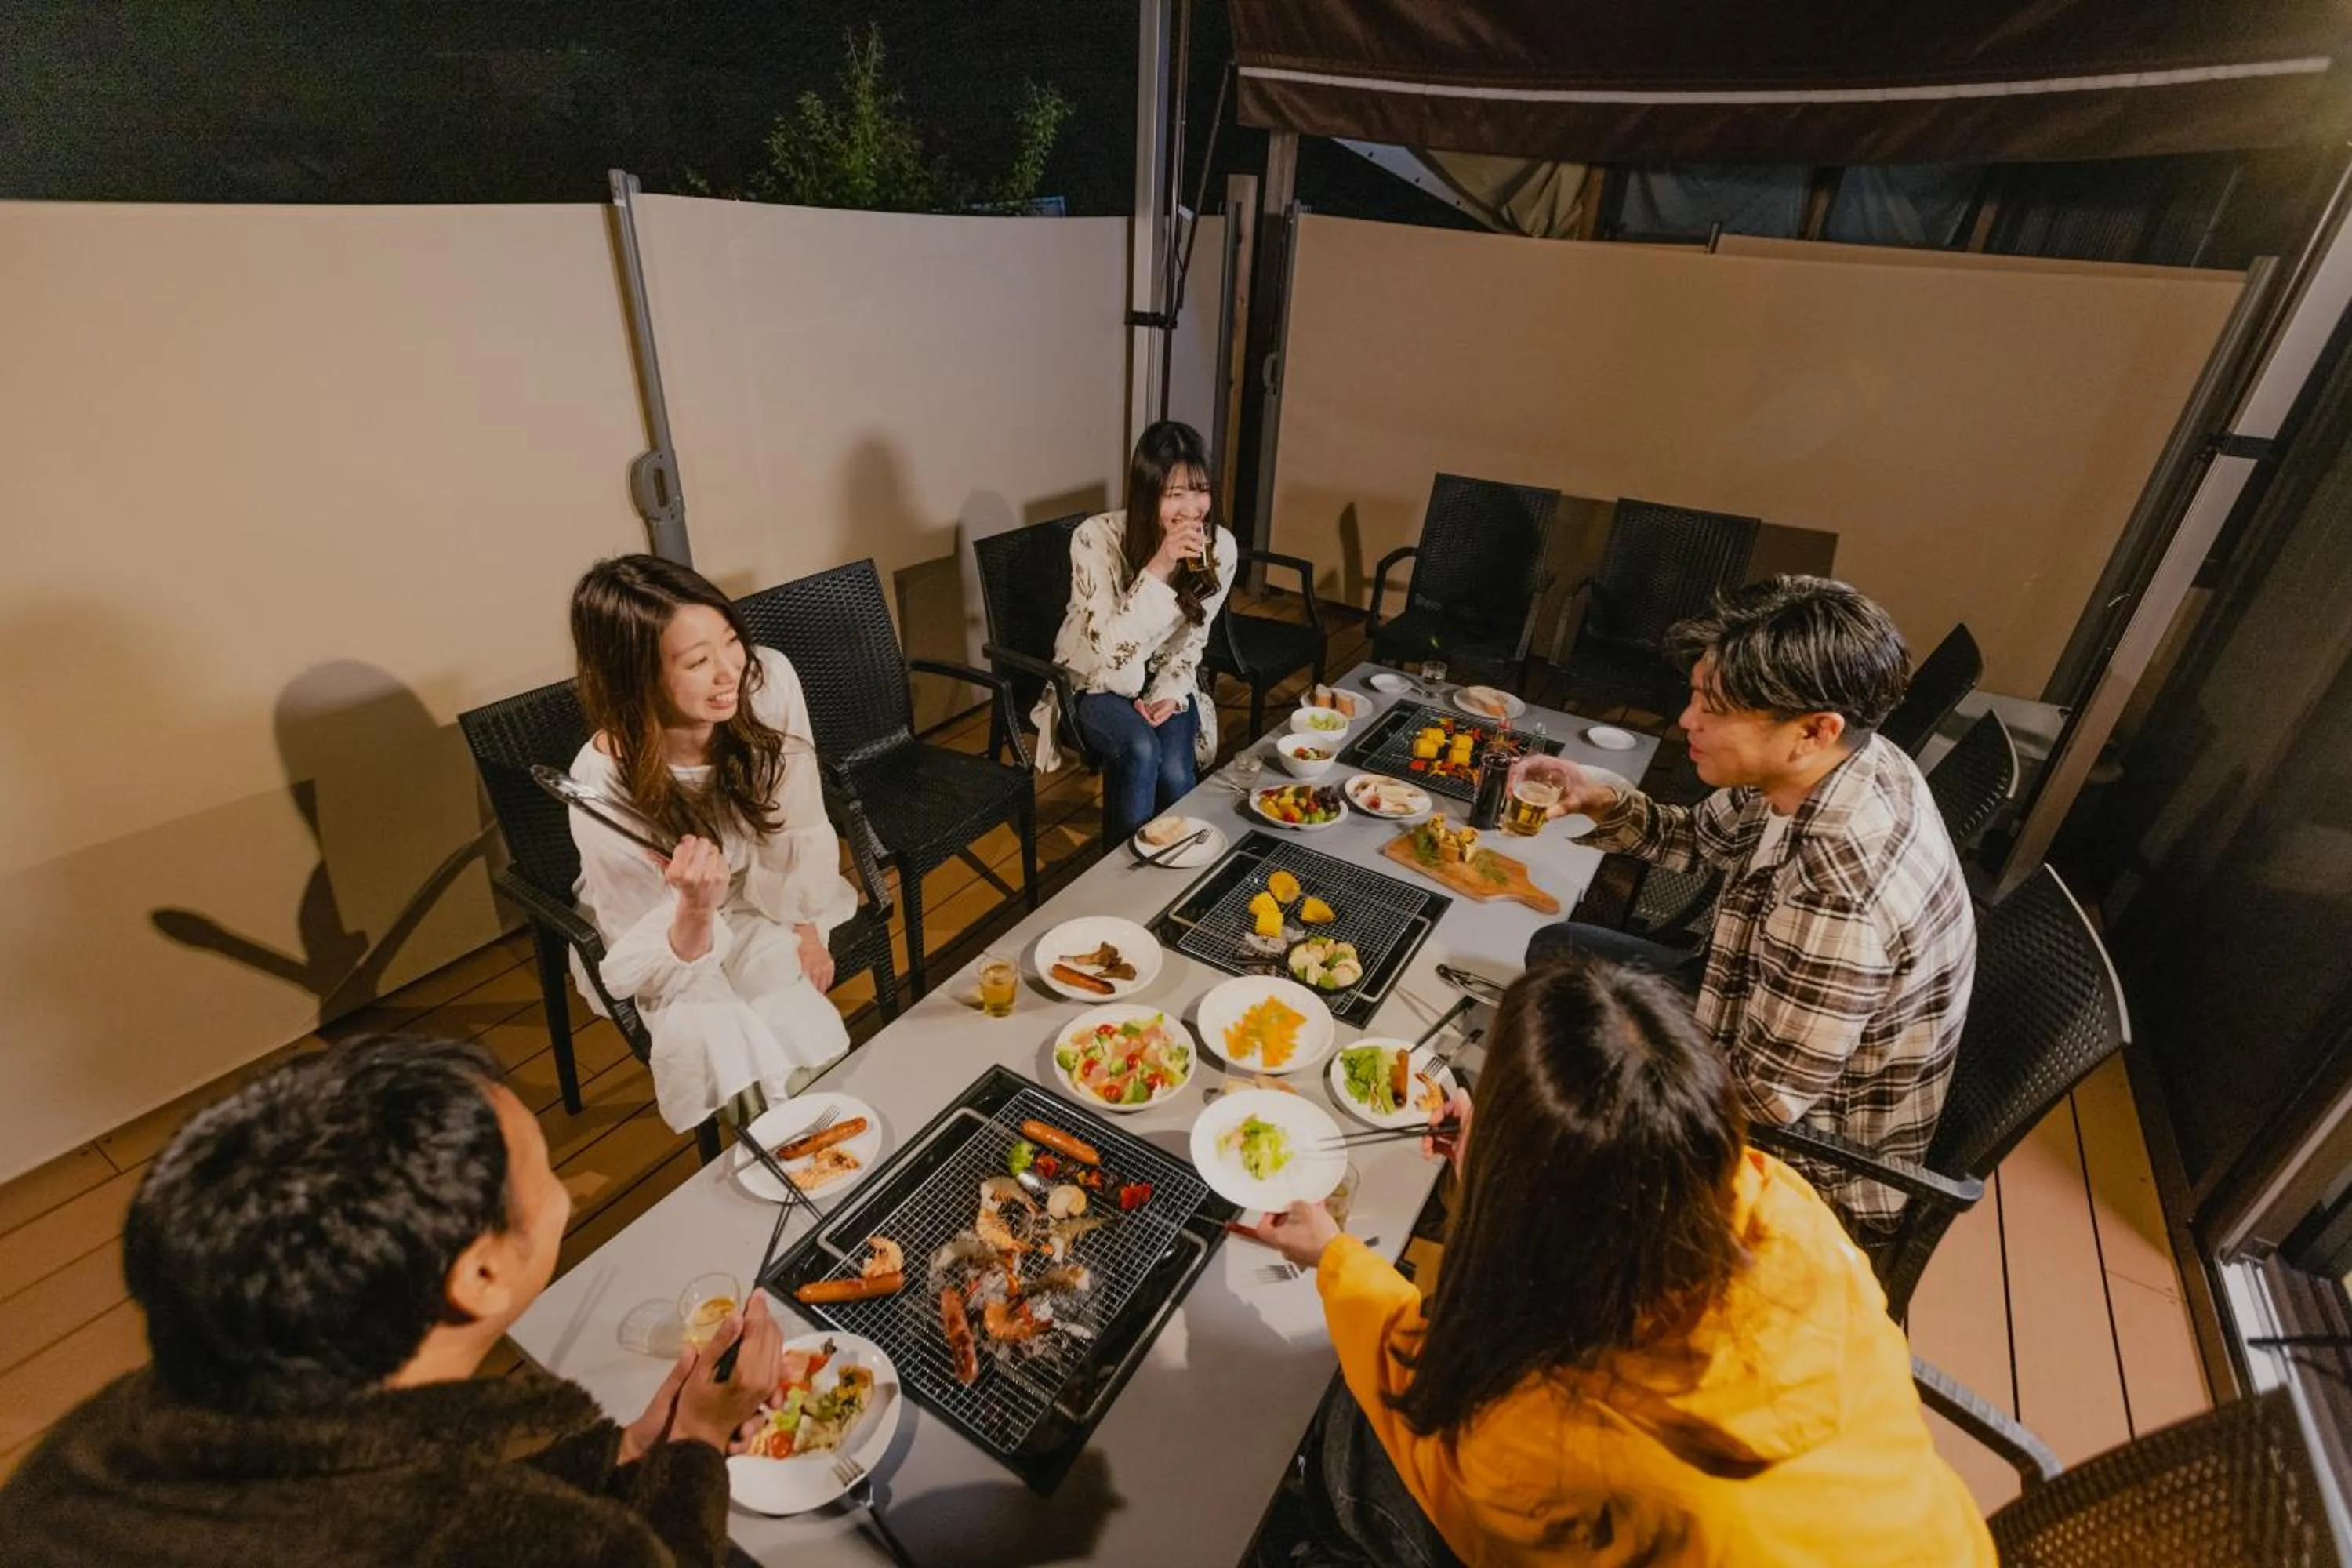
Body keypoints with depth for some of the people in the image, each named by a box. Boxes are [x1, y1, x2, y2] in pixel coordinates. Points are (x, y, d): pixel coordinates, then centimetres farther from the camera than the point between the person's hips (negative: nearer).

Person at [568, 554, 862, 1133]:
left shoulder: (769, 681, -26)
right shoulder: (605, 786, -32)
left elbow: (799, 825, -8)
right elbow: (652, 970, -23)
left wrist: (805, 927, -1)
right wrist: (696, 911, -44)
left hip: (767, 900, 2)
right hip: (668, 937, -1)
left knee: (797, 1035, -22)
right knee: (710, 1039, -26)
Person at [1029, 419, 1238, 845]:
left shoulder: (1219, 546, -14)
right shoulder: (1097, 538, -25)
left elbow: (1192, 639, -1)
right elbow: (1108, 647, -30)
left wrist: (1170, 693, -17)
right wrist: (1159, 568, -38)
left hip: (1165, 679, 3)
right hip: (1095, 682, -2)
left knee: (1175, 774, -24)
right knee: (1141, 751, -31)